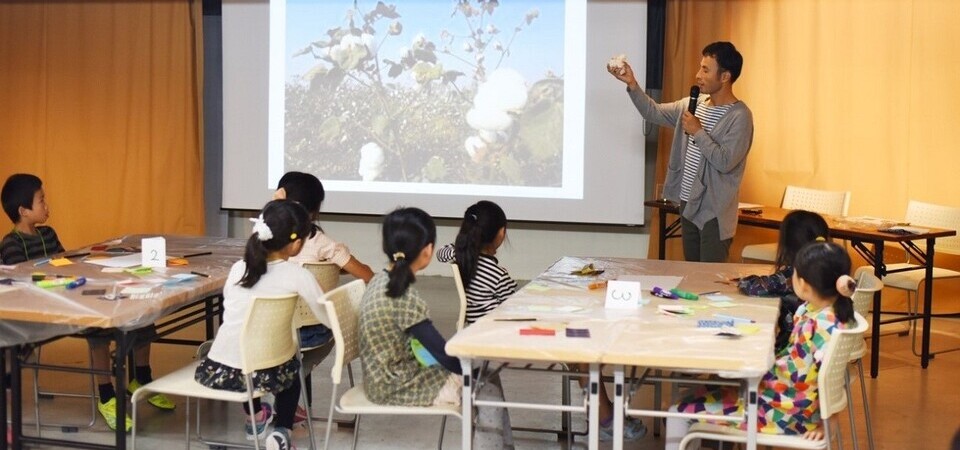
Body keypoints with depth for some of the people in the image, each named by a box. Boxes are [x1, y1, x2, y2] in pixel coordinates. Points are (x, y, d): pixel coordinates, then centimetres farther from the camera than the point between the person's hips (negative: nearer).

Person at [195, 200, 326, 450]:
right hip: (260, 376, -3)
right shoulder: (297, 275, -7)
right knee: (291, 367, 32)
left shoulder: (238, 268, 5)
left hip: (215, 372, 3)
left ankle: (256, 417, 49)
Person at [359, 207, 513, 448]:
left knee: (488, 377, 12)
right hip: (395, 387, -9)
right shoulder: (406, 299, -27)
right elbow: (442, 353, -21)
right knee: (488, 391, -4)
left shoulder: (381, 280, 0)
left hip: (389, 376, 9)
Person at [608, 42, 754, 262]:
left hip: (714, 211, -7)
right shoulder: (693, 104, 7)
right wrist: (632, 84, -1)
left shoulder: (739, 116, -15)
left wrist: (698, 132, -16)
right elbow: (655, 113, 11)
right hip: (688, 203, 8)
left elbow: (724, 162, -21)